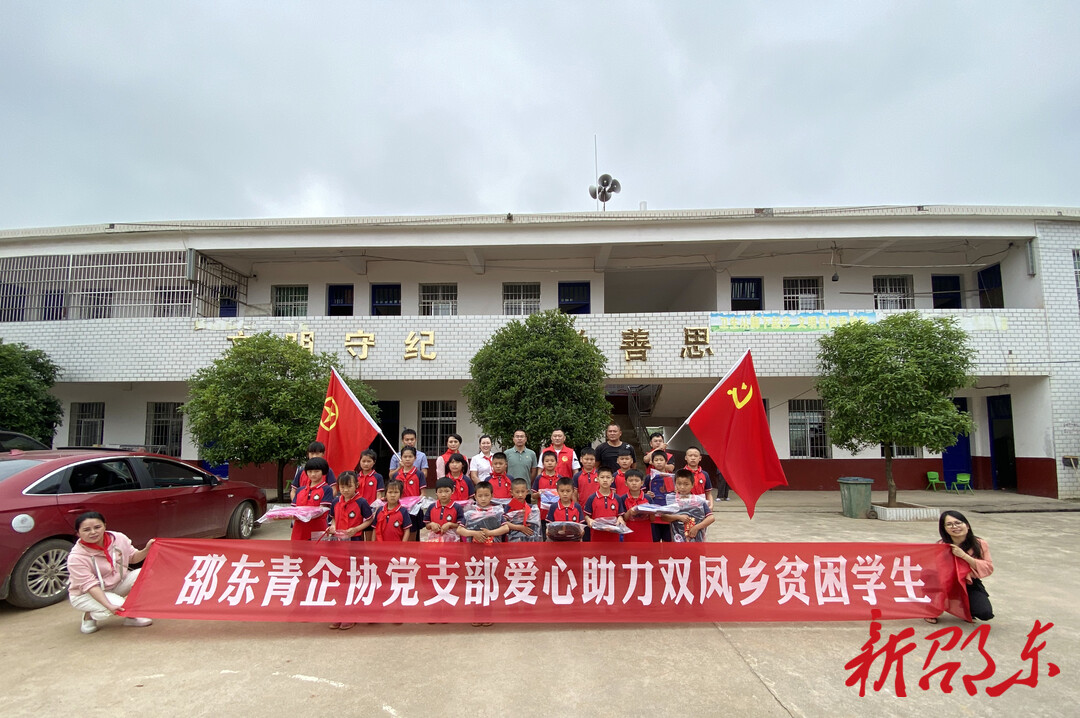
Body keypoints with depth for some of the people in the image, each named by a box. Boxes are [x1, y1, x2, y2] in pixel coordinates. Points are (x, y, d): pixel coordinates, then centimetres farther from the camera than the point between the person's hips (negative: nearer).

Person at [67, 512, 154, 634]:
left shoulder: (119, 538, -11)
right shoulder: (76, 558, -24)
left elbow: (133, 558, 5)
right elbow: (90, 586, -27)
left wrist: (146, 550, -17)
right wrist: (109, 606, -38)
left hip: (117, 584, 5)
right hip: (85, 594, -5)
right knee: (118, 605, -32)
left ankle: (131, 616, -5)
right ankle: (89, 616, 3)